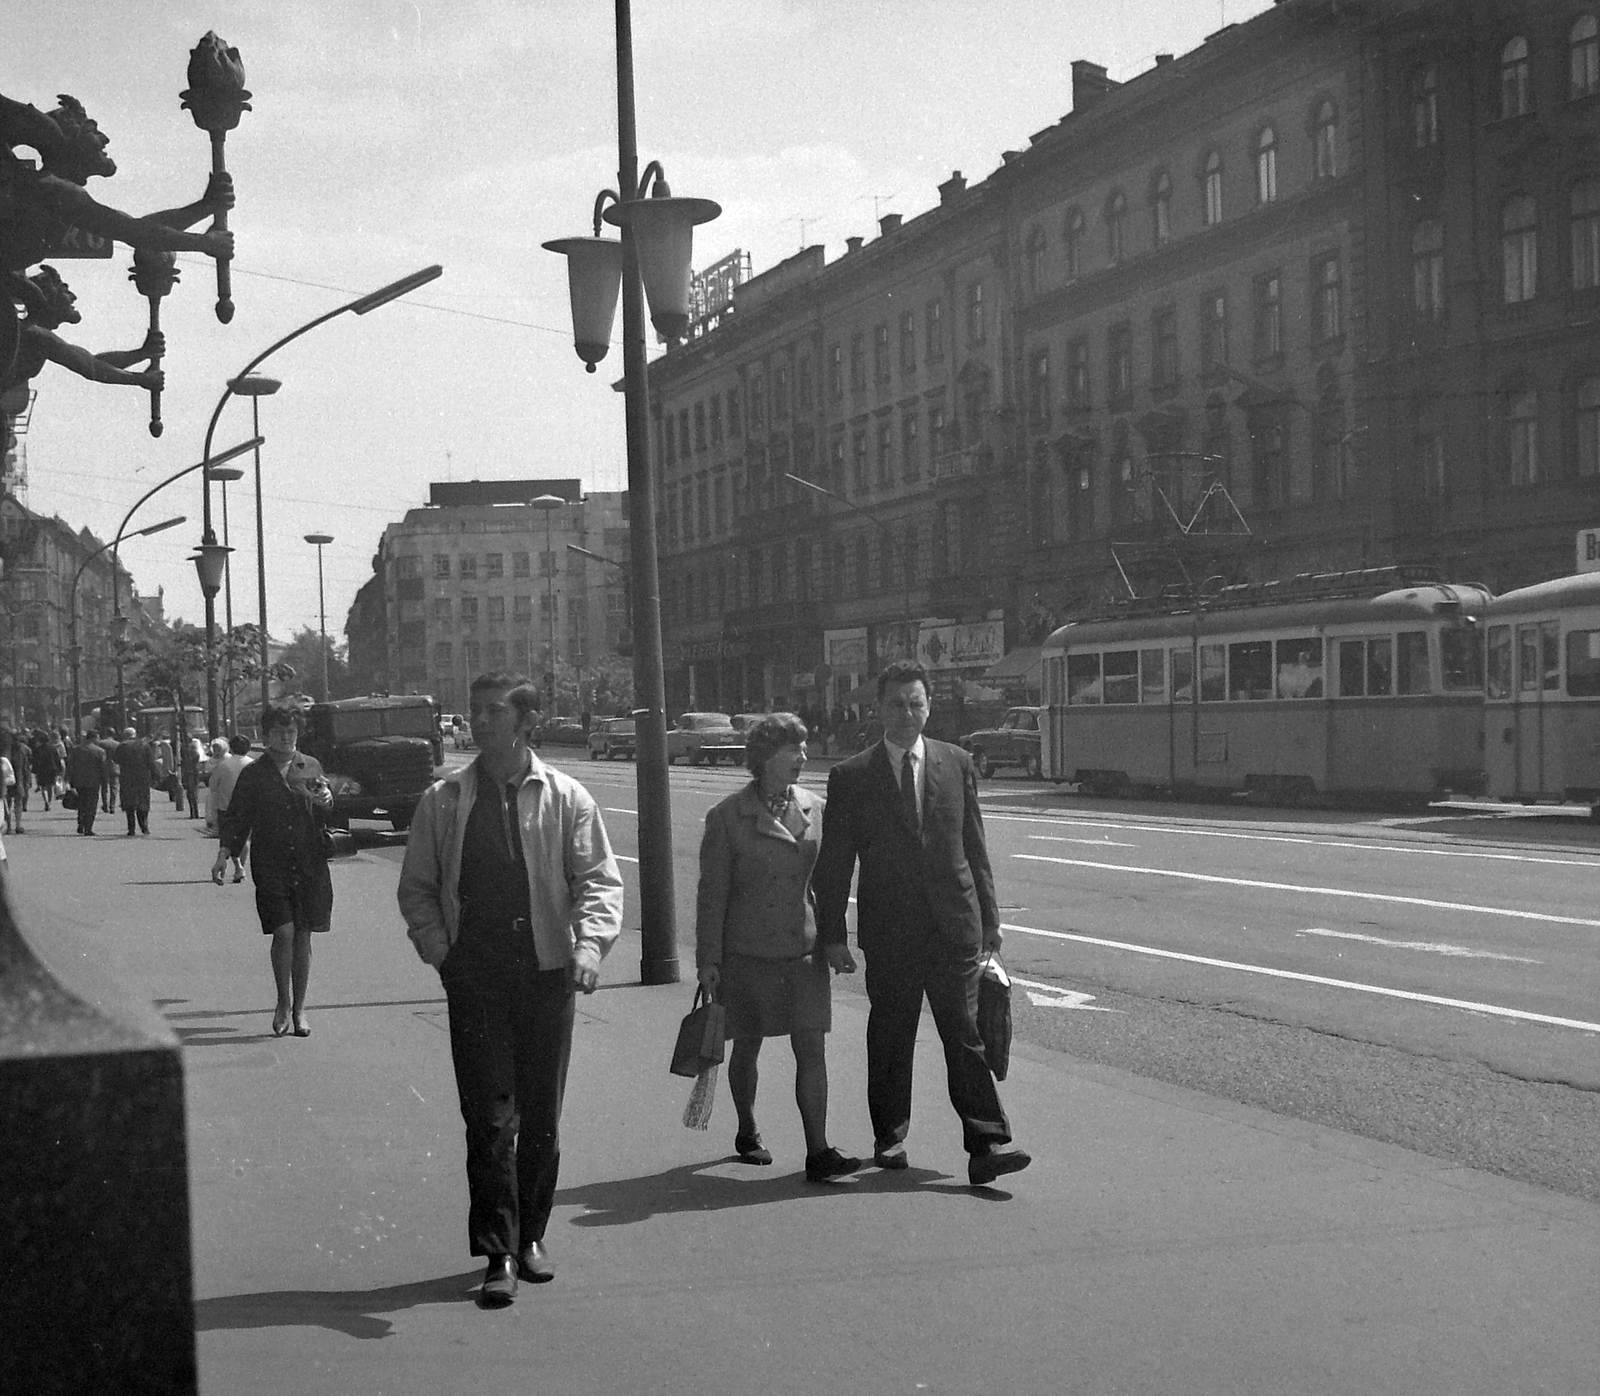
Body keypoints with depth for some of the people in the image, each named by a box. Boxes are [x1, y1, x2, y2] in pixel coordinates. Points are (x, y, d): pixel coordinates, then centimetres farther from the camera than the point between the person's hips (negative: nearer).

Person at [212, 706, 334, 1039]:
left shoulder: (311, 767, 9)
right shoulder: (253, 775, 4)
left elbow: (327, 819, 14)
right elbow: (236, 818, 6)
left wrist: (326, 801, -9)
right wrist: (224, 855, -7)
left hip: (309, 865, 2)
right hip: (270, 866, -2)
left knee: (302, 936, 5)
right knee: (284, 932, -12)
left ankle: (298, 1009, 16)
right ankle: (283, 1004, 6)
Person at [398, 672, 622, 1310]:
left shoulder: (565, 799, 1)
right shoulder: (443, 800, 5)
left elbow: (598, 879, -2)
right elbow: (417, 887, 11)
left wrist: (588, 947, -18)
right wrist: (438, 947, -4)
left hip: (547, 973, 0)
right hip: (474, 977, 0)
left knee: (541, 1117, 9)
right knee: (489, 1118, -4)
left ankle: (531, 1236, 25)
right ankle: (499, 1255, -1)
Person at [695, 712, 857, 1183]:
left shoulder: (814, 809, 4)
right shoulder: (728, 817, -7)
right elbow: (712, 892, -4)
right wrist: (708, 959, -6)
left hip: (803, 949, 2)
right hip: (747, 951, -2)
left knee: (811, 1049, -6)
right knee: (747, 1046, 12)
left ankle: (818, 1153, -6)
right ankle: (747, 1134, 34)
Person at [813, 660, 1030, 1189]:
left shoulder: (957, 764, 7)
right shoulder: (851, 777, 0)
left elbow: (974, 845, 11)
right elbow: (833, 863, 1)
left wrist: (989, 917, 10)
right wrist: (831, 935, -1)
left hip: (955, 926, 1)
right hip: (889, 931, -1)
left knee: (966, 1036, -3)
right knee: (890, 1040, 9)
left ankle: (986, 1147, -6)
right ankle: (889, 1137, 25)